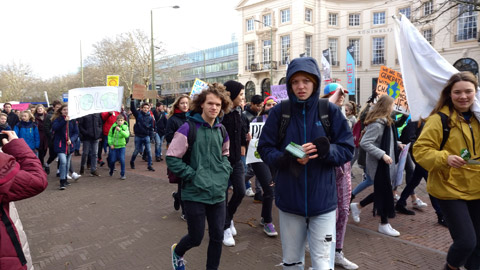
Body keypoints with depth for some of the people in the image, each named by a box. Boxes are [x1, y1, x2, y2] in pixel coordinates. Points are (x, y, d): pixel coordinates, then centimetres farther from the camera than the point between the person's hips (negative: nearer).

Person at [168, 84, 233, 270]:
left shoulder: (221, 130, 6)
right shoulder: (188, 128, -12)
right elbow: (171, 158, -11)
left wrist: (225, 171, 5)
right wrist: (192, 175, -15)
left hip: (218, 192, 5)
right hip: (195, 193, -5)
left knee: (217, 236, 10)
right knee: (196, 238, 8)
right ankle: (177, 251, 42)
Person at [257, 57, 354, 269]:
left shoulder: (330, 111, -4)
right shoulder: (279, 112, -3)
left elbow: (347, 150, -2)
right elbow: (265, 149, 0)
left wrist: (324, 149, -22)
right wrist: (287, 158, -20)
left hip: (322, 200, -1)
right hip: (289, 200, 1)